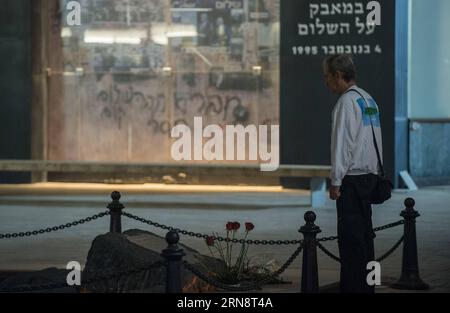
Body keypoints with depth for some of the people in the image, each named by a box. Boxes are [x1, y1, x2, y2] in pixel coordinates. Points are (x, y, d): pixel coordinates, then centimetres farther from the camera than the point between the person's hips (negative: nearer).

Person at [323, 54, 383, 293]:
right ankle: (367, 286, 16)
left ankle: (352, 287, -9)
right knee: (364, 235, 12)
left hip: (352, 177, -9)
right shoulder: (369, 100, 15)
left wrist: (335, 181, -13)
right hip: (369, 175, 9)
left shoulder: (347, 102, -12)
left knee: (351, 238, -8)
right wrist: (375, 172, 18)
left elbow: (343, 144, -15)